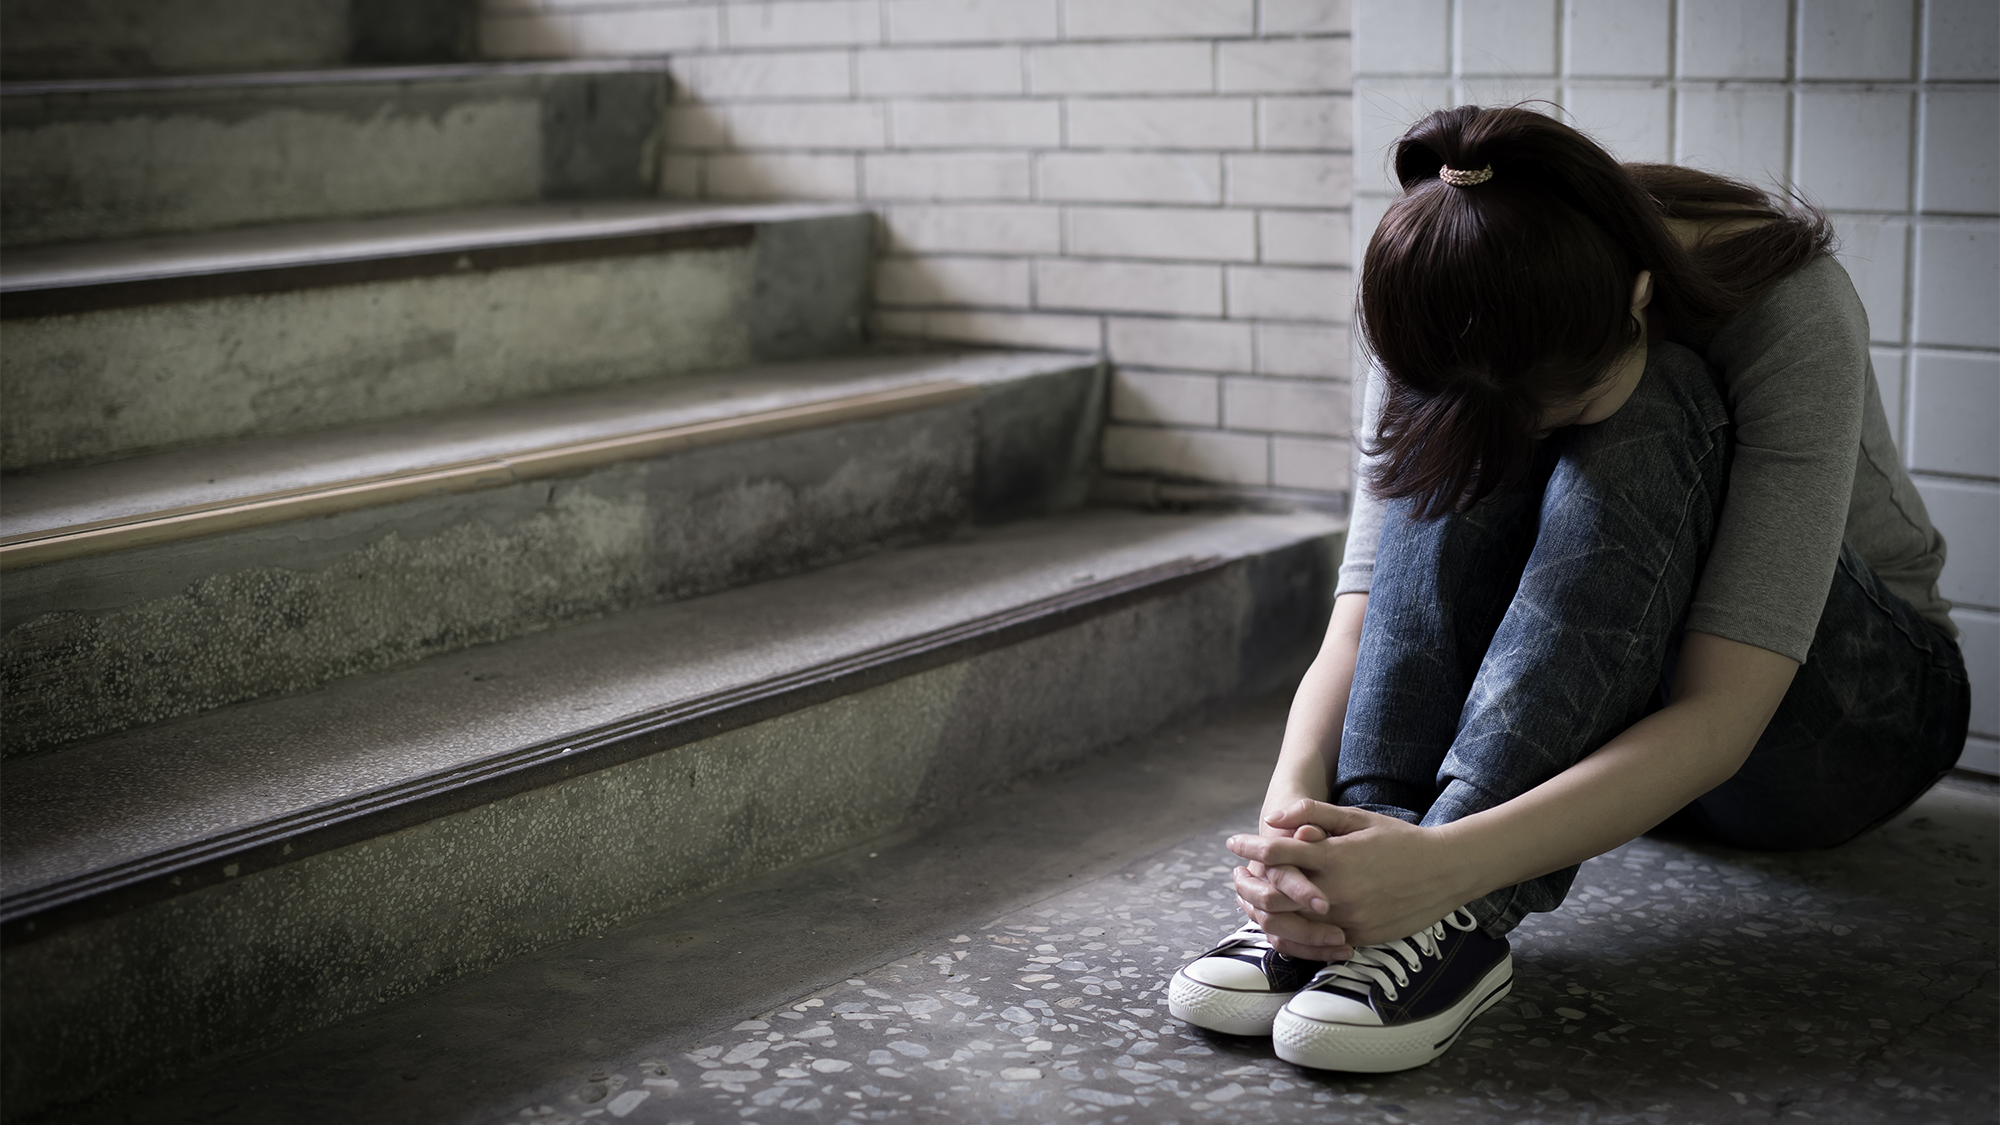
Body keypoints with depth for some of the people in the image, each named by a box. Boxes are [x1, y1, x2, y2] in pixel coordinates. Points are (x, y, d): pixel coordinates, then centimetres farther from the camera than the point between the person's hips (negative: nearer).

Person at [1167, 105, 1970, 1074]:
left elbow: (1722, 717, -37)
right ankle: (1355, 877, -37)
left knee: (1641, 415, -34)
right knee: (1479, 439, -28)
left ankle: (1458, 912, -42)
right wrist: (1290, 807, -44)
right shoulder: (1459, 342, -18)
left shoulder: (1790, 312, -30)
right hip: (1602, 719, 4)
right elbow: (1361, 620, -22)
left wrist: (1447, 864, -51)